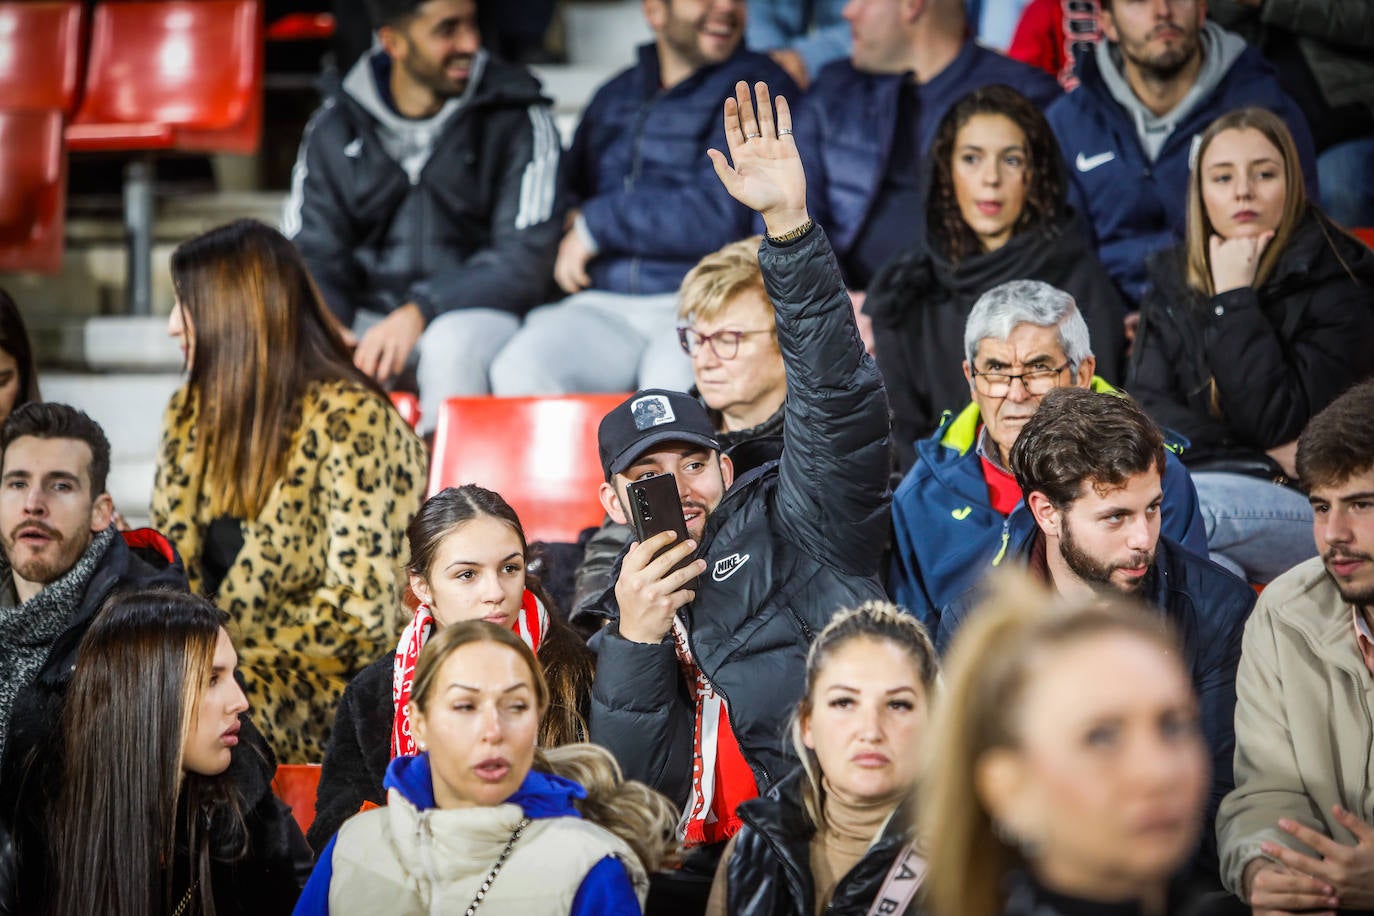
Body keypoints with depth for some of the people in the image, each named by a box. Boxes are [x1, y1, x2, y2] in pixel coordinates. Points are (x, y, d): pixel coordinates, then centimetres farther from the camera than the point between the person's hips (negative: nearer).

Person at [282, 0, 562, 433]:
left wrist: (420, 312, -23)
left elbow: (525, 257, -11)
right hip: (370, 316, 3)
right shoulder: (335, 128, 7)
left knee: (452, 343, -37)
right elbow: (310, 254, 5)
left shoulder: (516, 118, -3)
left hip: (475, 314, -2)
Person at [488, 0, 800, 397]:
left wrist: (597, 223, 0)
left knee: (672, 379, -38)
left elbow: (719, 218, -7)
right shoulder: (616, 96, 23)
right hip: (604, 305, 5)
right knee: (520, 370, -26)